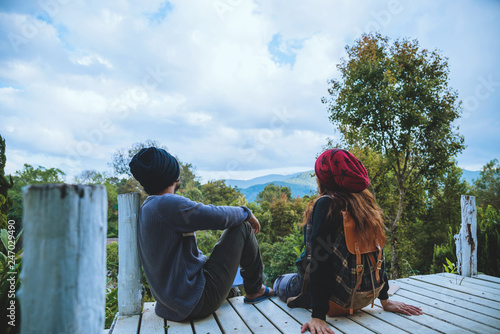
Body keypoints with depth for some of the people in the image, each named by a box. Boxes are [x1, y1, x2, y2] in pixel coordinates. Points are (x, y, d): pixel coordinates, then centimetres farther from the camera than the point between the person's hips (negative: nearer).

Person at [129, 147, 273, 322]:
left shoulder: (145, 208, 7)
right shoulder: (166, 204, -24)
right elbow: (218, 216, -18)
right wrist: (246, 213, 1)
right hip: (197, 302, -10)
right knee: (242, 227, -3)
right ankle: (255, 290, 15)